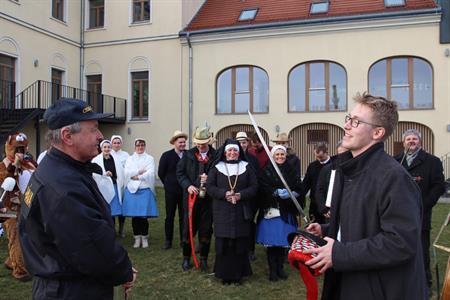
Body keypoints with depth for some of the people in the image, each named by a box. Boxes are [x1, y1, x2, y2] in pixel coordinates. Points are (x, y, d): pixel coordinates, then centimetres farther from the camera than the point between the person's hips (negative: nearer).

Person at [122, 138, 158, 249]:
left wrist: (137, 177, -7)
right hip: (132, 189, 2)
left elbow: (150, 173, -7)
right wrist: (140, 171, -8)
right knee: (134, 216, 2)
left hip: (145, 190, -2)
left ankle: (144, 238, 10)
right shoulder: (129, 159, 13)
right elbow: (126, 172, -2)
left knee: (144, 216, -5)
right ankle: (137, 238, 14)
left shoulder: (149, 158, 6)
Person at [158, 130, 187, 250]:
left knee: (184, 216, 8)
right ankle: (168, 240, 16)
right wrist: (169, 184, 5)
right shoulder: (166, 156, -3)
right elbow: (161, 173, 2)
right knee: (169, 216, 6)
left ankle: (183, 240, 18)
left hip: (185, 190, 1)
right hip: (171, 191, -1)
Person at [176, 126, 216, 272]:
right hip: (191, 196, 1)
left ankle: (204, 259, 23)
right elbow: (180, 172, 5)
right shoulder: (188, 154, 3)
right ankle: (186, 258, 24)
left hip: (208, 198, -1)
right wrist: (188, 185, -9)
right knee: (188, 228, 9)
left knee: (206, 230, 8)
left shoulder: (216, 156, -5)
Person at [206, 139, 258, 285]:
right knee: (223, 244, 1)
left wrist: (241, 195, -14)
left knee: (240, 244, 2)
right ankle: (224, 274, 13)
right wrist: (224, 194, -16)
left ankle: (238, 274, 14)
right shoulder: (216, 167, 5)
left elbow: (254, 187, 3)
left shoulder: (246, 167, 7)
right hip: (222, 212, 0)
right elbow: (209, 186, -1)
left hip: (242, 212, 1)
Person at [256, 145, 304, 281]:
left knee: (283, 241, 6)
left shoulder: (291, 171, 10)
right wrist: (277, 192, -23)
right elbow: (264, 188, -10)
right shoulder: (267, 171, 3)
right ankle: (272, 270, 10)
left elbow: (299, 189, 0)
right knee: (271, 242, -1)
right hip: (271, 210, -2)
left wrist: (289, 193, -19)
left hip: (286, 211, 2)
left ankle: (280, 268, 21)